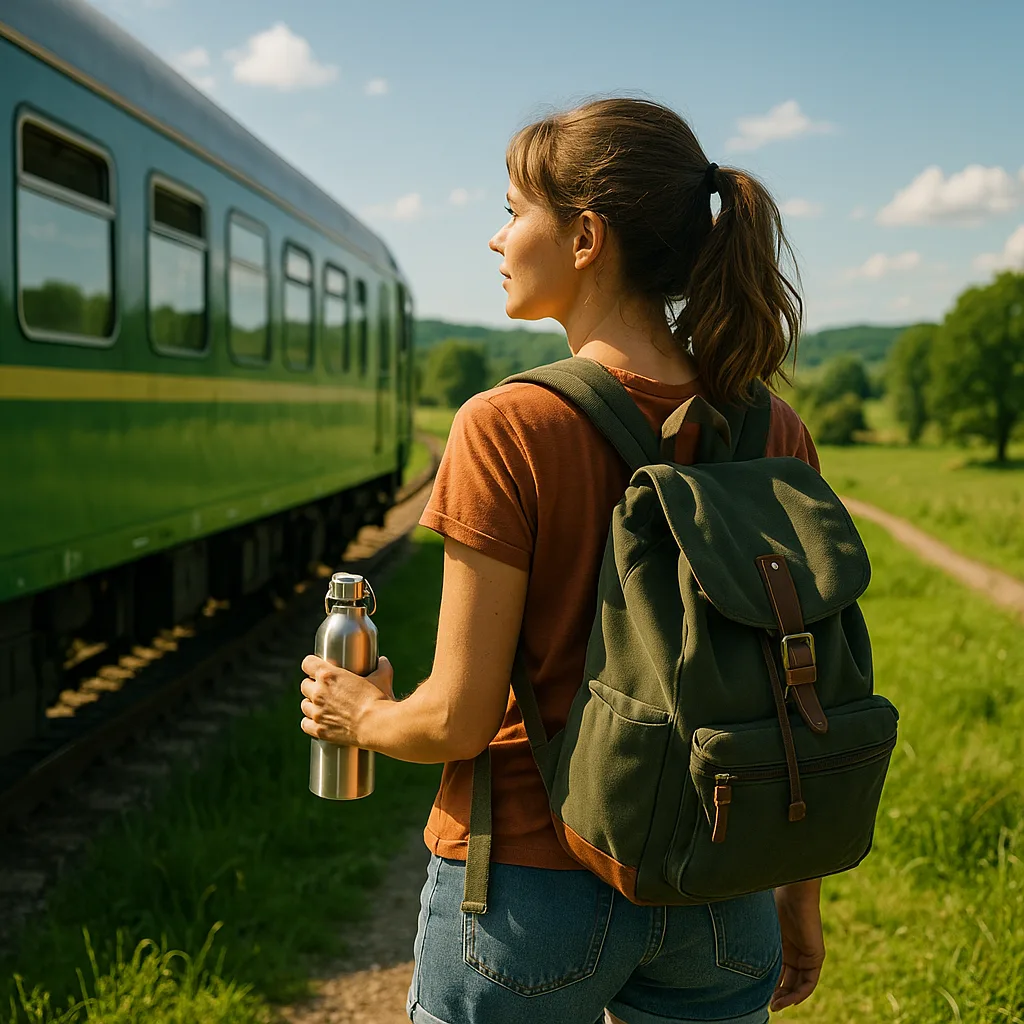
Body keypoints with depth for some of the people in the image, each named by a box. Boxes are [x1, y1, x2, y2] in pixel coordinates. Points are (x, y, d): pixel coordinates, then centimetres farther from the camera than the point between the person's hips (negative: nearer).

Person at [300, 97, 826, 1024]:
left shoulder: (509, 429, -19)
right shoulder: (776, 434, -5)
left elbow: (459, 720, -17)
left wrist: (359, 715, 5)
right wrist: (801, 899, 13)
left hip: (532, 886, -4)